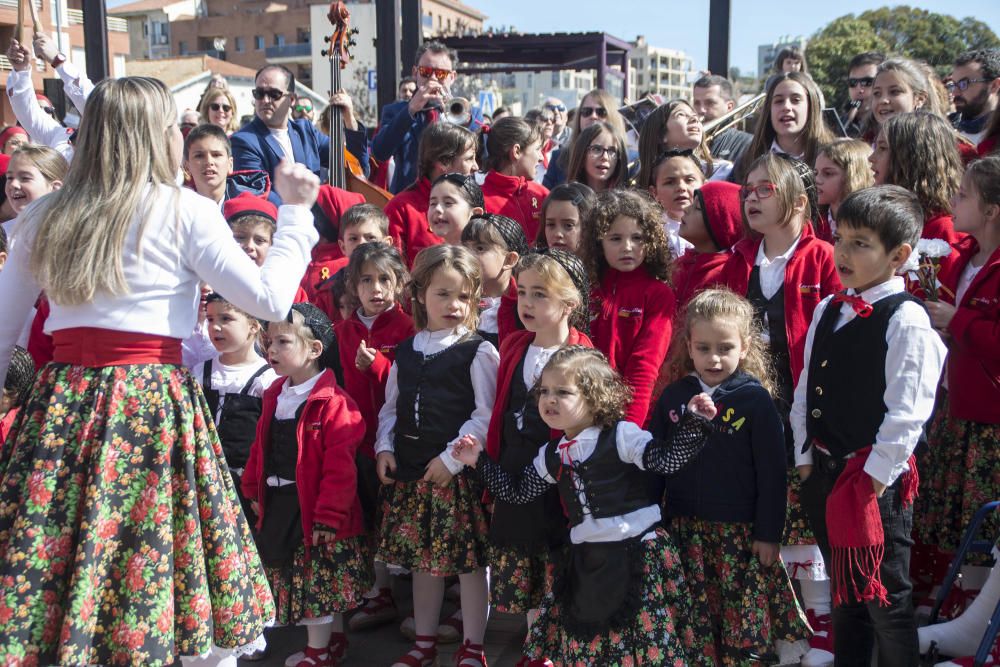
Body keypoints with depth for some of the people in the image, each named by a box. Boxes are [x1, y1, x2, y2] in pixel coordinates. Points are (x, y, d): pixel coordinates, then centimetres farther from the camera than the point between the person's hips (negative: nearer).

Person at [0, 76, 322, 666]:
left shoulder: (48, 215, 10)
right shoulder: (186, 210, -3)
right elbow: (269, 298, -5)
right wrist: (297, 212, 6)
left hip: (62, 399, 4)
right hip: (153, 402, -4)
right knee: (156, 551, 4)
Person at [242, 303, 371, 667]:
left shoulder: (332, 403, -18)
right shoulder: (275, 397, 7)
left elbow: (340, 467, -21)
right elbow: (260, 449, 15)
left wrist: (328, 515, -21)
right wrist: (255, 491, 13)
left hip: (313, 508, -9)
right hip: (278, 505, 9)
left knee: (318, 579, 2)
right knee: (291, 577, 17)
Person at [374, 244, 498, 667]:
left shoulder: (478, 352, -6)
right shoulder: (406, 351, 10)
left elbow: (485, 414, -11)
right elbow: (391, 407, 17)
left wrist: (452, 458, -15)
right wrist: (385, 447, 4)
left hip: (459, 472, -5)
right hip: (410, 472, 5)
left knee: (469, 560, 2)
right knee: (421, 558, 15)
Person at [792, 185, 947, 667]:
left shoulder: (906, 320, -14)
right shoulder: (827, 311, 8)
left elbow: (906, 411, -17)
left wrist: (876, 475, -16)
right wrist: (805, 459, 10)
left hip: (875, 481, -7)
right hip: (823, 473, 7)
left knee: (886, 597, 5)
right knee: (845, 588, 20)